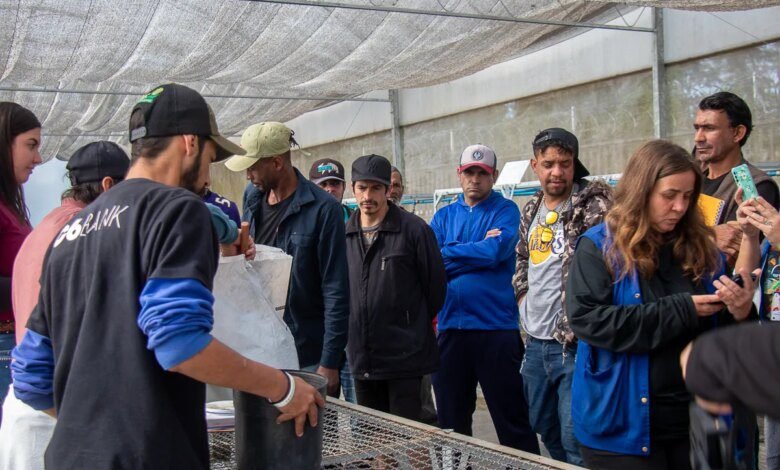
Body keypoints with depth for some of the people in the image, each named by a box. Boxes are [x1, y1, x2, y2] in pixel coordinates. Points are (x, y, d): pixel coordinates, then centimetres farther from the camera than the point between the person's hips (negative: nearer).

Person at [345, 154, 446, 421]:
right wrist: (352, 329, 13)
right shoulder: (344, 234, 7)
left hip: (404, 356, -5)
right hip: (361, 357, 5)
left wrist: (416, 326, 8)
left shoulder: (414, 229, -7)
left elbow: (436, 284, -1)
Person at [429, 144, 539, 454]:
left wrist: (448, 254, -5)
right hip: (451, 326, 4)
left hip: (497, 327, -4)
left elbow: (496, 250, -16)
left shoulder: (506, 210, 2)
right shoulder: (444, 216, 12)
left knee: (512, 420, 1)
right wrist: (479, 251, -11)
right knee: (450, 422, 13)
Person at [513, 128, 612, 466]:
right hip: (535, 341, 8)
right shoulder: (532, 209, 12)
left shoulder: (594, 203, -11)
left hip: (573, 341, -7)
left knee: (576, 439, -5)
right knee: (545, 428, 20)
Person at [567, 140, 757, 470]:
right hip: (622, 424, -4)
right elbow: (586, 319, -19)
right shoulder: (599, 247, -6)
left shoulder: (701, 247, 6)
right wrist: (679, 310, -19)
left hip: (697, 418, 4)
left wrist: (739, 314, -14)